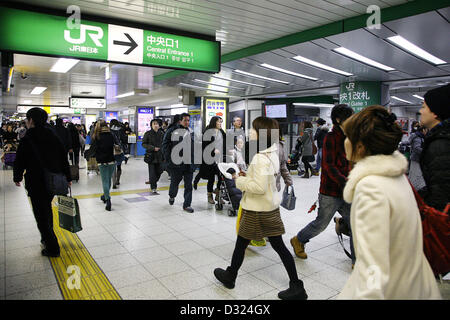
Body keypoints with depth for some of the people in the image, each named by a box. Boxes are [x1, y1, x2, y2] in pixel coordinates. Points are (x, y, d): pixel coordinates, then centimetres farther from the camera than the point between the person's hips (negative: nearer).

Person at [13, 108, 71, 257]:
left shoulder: (27, 140, -15)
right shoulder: (53, 136, 0)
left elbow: (20, 161, -8)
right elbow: (64, 157, 4)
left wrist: (17, 178, 11)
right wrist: (68, 177, 12)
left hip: (36, 184, -6)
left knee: (41, 215, 4)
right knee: (47, 209, 25)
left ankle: (52, 248, 8)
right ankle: (47, 238, 39)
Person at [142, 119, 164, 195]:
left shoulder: (161, 134, 5)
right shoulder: (148, 134, -3)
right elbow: (144, 144, -4)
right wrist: (153, 148, -14)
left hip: (159, 156, 3)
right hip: (151, 156, -3)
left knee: (159, 171, 7)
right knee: (152, 172, -4)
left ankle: (154, 182, 38)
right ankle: (153, 188, 6)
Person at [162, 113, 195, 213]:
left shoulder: (191, 132, 10)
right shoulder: (172, 131, -1)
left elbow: (195, 147, 14)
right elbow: (165, 145, -1)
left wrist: (193, 159, 5)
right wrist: (168, 159, -6)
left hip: (188, 163, 3)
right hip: (176, 163, -2)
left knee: (188, 185, 2)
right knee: (174, 182, 13)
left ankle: (187, 205, 11)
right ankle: (172, 196, 44)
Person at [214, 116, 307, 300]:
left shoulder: (260, 158, -23)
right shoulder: (273, 153, 6)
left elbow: (259, 187, -27)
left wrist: (239, 180, -15)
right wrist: (246, 176, 7)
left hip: (256, 210, -8)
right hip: (271, 207, 8)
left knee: (241, 244, 12)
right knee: (279, 245, 13)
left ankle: (230, 276, 35)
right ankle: (296, 287, 18)